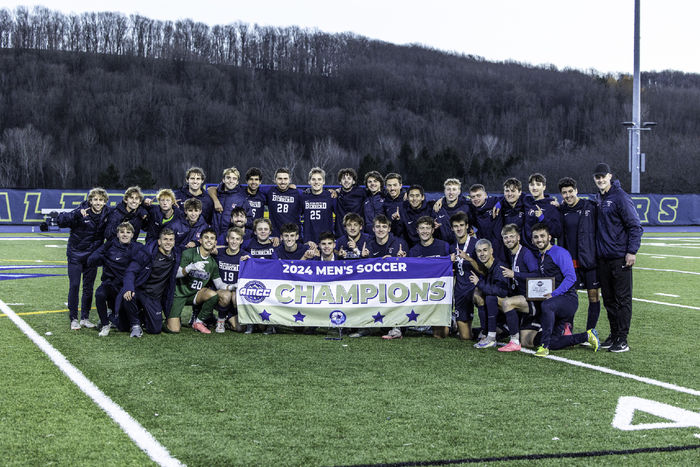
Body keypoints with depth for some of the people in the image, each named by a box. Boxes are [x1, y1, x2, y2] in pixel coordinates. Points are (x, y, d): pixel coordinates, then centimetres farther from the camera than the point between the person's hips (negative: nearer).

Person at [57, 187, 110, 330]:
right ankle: (73, 319, 5)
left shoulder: (107, 214, -4)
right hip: (76, 254, -4)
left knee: (89, 287, 8)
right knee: (74, 285, -3)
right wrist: (76, 215, -39)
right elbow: (60, 221, -26)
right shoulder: (81, 212, -17)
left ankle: (85, 318, 17)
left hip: (92, 255, 4)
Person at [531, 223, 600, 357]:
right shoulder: (539, 257, 17)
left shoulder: (559, 252, -9)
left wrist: (553, 294, -24)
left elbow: (571, 277, -18)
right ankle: (587, 336, 15)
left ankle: (544, 345, -32)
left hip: (568, 298, -8)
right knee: (553, 343, -2)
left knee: (546, 305, -39)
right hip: (555, 302, 8)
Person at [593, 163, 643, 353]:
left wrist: (632, 251, -16)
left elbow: (635, 226, -12)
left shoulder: (620, 197, -10)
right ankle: (614, 335, 21)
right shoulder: (599, 199, 14)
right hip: (603, 258, 8)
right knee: (609, 299, 12)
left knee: (622, 299, -2)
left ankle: (622, 339, 0)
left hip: (620, 258, -8)